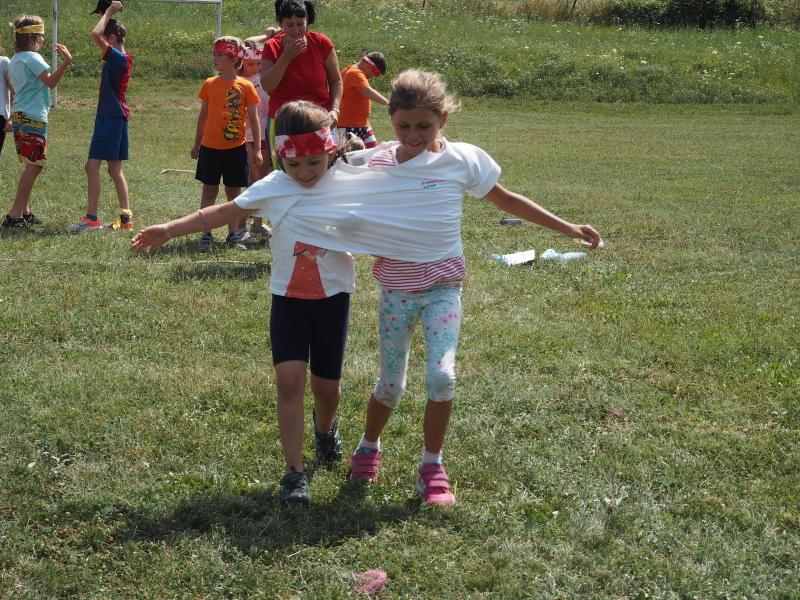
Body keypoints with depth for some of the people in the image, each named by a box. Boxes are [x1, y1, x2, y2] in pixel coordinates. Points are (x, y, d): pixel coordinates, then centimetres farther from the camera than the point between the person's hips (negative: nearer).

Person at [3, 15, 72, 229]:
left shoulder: (15, 61, 16)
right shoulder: (33, 58, -11)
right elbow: (50, 82, -22)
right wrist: (66, 63, -29)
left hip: (19, 116, 10)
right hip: (33, 117, -10)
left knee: (31, 165, 14)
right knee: (33, 165, -10)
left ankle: (25, 212, 13)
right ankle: (15, 215, -14)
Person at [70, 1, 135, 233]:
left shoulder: (118, 58, -16)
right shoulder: (120, 58, 11)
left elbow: (95, 34, -27)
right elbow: (99, 35, 27)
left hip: (111, 118, -10)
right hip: (113, 117, 10)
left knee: (93, 166, -10)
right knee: (115, 169, 12)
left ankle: (91, 218, -12)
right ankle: (126, 217, 13)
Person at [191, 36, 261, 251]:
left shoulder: (245, 86, -5)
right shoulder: (210, 84, 2)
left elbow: (253, 119, -1)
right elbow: (203, 116, 11)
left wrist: (257, 149, -4)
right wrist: (197, 144, 13)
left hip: (235, 147, -1)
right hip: (210, 146, 2)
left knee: (234, 191, 8)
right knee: (209, 191, 3)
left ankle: (234, 233, 17)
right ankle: (206, 234, 6)